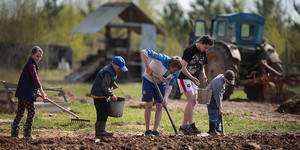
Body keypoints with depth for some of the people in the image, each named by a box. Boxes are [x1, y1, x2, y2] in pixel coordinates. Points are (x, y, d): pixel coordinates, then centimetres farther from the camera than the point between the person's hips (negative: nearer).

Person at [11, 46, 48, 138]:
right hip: (27, 93, -10)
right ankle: (27, 132, -7)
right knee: (32, 112, -5)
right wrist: (42, 93, -22)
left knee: (20, 113, 11)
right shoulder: (32, 65, -13)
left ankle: (14, 132, 12)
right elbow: (36, 80, -21)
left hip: (21, 93, 10)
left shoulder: (31, 64, 19)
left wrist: (37, 91, 24)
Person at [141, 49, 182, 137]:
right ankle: (147, 130, 2)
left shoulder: (177, 72, -19)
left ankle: (155, 130, 3)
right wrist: (148, 67, -38)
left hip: (161, 83, 4)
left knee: (159, 106, -4)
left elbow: (169, 86, -11)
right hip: (149, 79, -4)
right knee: (149, 105, -5)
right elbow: (144, 52, -35)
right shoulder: (162, 59, -34)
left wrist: (165, 98, -25)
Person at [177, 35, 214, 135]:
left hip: (193, 79, 9)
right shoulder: (190, 50, -19)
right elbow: (183, 68, -21)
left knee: (193, 102, 4)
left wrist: (203, 76, -4)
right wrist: (192, 78, -29)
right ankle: (191, 125, -17)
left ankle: (184, 126, 9)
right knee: (191, 99, -17)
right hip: (184, 77, -9)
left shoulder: (203, 53, 6)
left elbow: (202, 67, 17)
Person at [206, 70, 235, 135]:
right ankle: (212, 130, -18)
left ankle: (217, 127, 20)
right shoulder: (218, 83, -32)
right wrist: (219, 108, -22)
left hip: (216, 96, 9)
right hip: (210, 96, -9)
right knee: (214, 112, -16)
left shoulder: (223, 78, -3)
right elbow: (217, 96, -27)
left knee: (219, 112, 10)